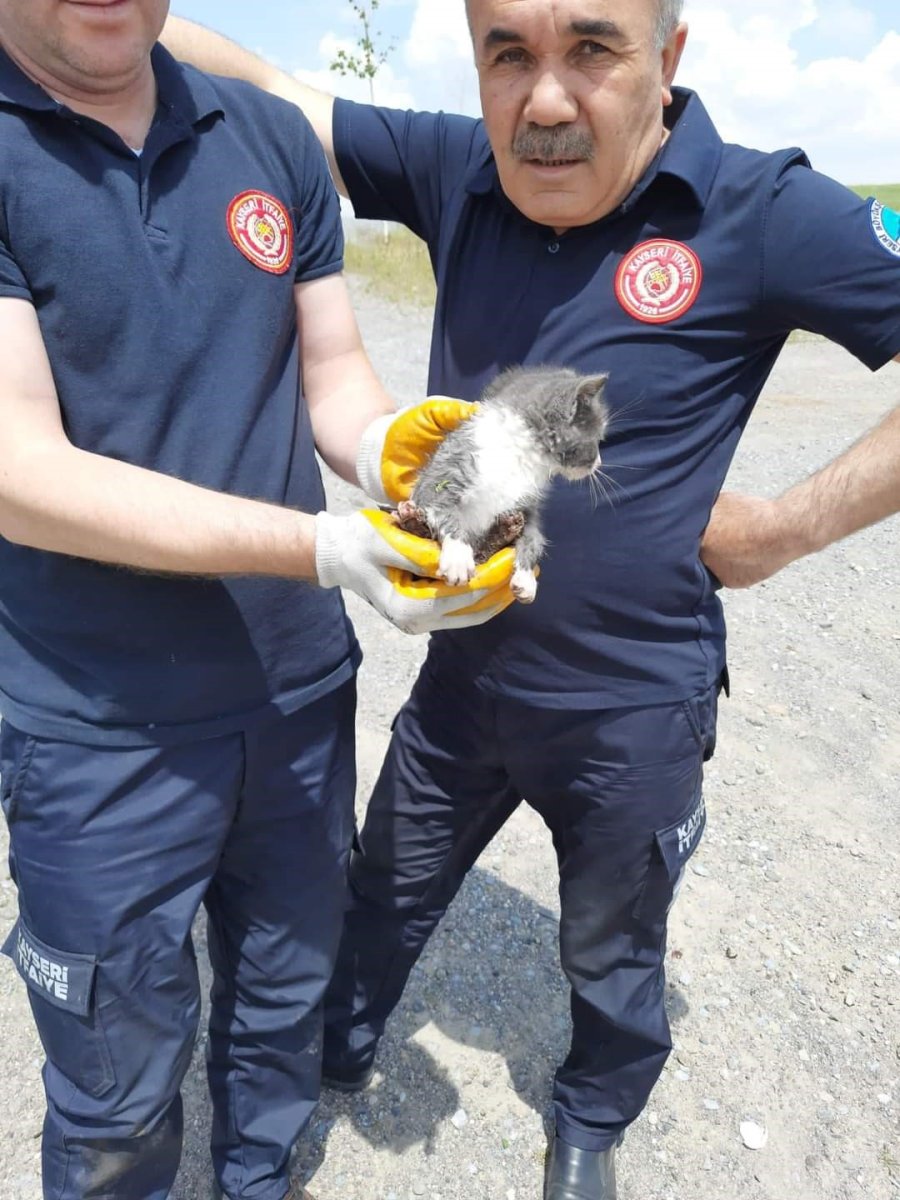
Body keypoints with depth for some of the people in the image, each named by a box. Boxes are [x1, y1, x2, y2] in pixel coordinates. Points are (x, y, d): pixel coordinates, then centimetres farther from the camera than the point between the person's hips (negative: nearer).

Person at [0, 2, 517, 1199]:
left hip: (300, 688, 5)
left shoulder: (273, 137, 4)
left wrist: (384, 443, -20)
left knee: (288, 990, 25)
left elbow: (331, 374, 4)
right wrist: (322, 547, -28)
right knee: (120, 1081, 14)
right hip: (103, 731, -4)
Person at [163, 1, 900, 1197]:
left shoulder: (761, 212, -18)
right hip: (462, 676, 4)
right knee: (385, 899, 25)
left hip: (634, 710, -3)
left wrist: (784, 527, -17)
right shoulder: (458, 170, -6)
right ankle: (339, 1053, 56)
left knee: (613, 962, 23)